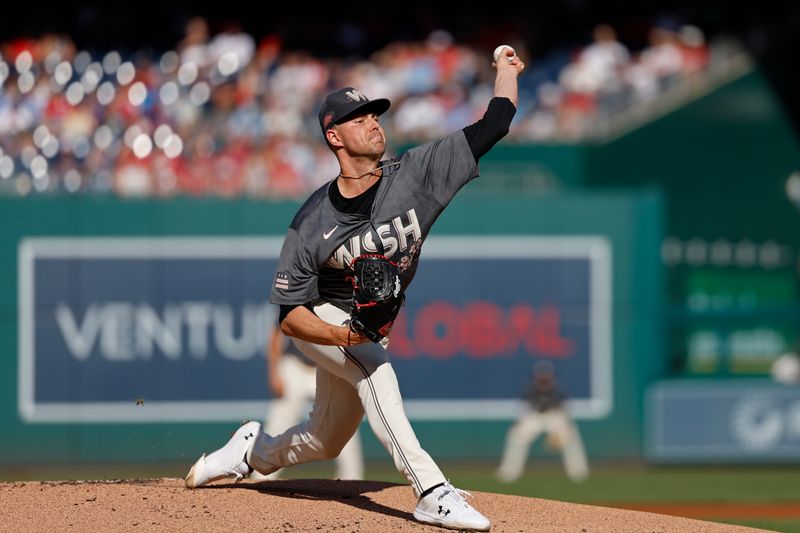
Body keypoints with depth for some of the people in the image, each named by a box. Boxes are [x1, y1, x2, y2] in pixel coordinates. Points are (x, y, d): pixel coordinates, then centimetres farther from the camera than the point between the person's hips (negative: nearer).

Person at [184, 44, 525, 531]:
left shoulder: (414, 174, -21)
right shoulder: (311, 225, -24)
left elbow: (494, 126, -23)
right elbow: (290, 316, -21)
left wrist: (507, 69, -15)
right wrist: (344, 336, -38)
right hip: (322, 318, -4)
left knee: (324, 442, 12)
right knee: (375, 368, -34)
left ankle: (254, 451, 44)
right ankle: (432, 493, -39)